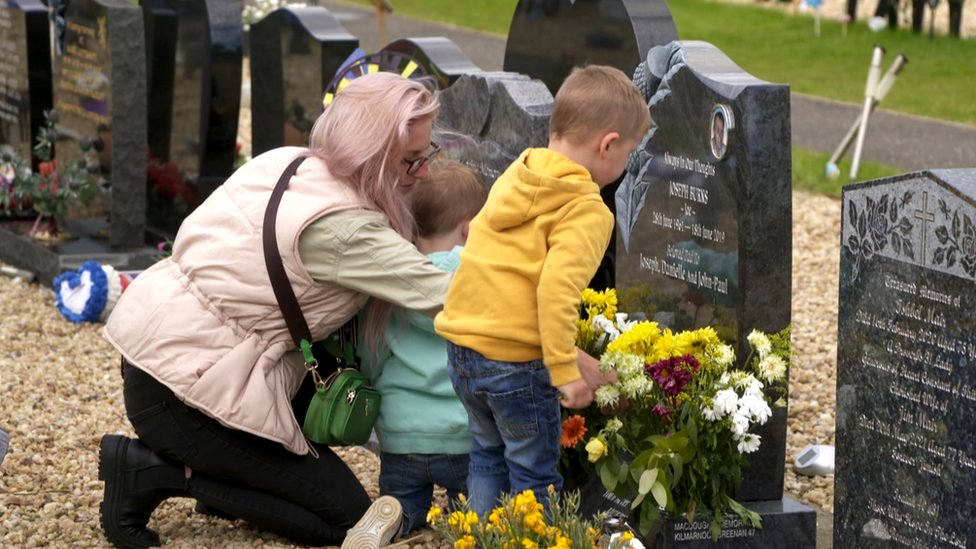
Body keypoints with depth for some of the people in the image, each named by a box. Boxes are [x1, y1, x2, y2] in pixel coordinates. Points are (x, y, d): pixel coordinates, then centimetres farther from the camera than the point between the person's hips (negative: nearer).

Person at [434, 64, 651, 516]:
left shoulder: (514, 177, 10)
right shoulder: (586, 211, -13)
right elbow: (557, 289, -25)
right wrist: (566, 371, -21)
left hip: (461, 343, 7)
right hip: (515, 360, -7)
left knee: (487, 456, 24)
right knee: (533, 477, 8)